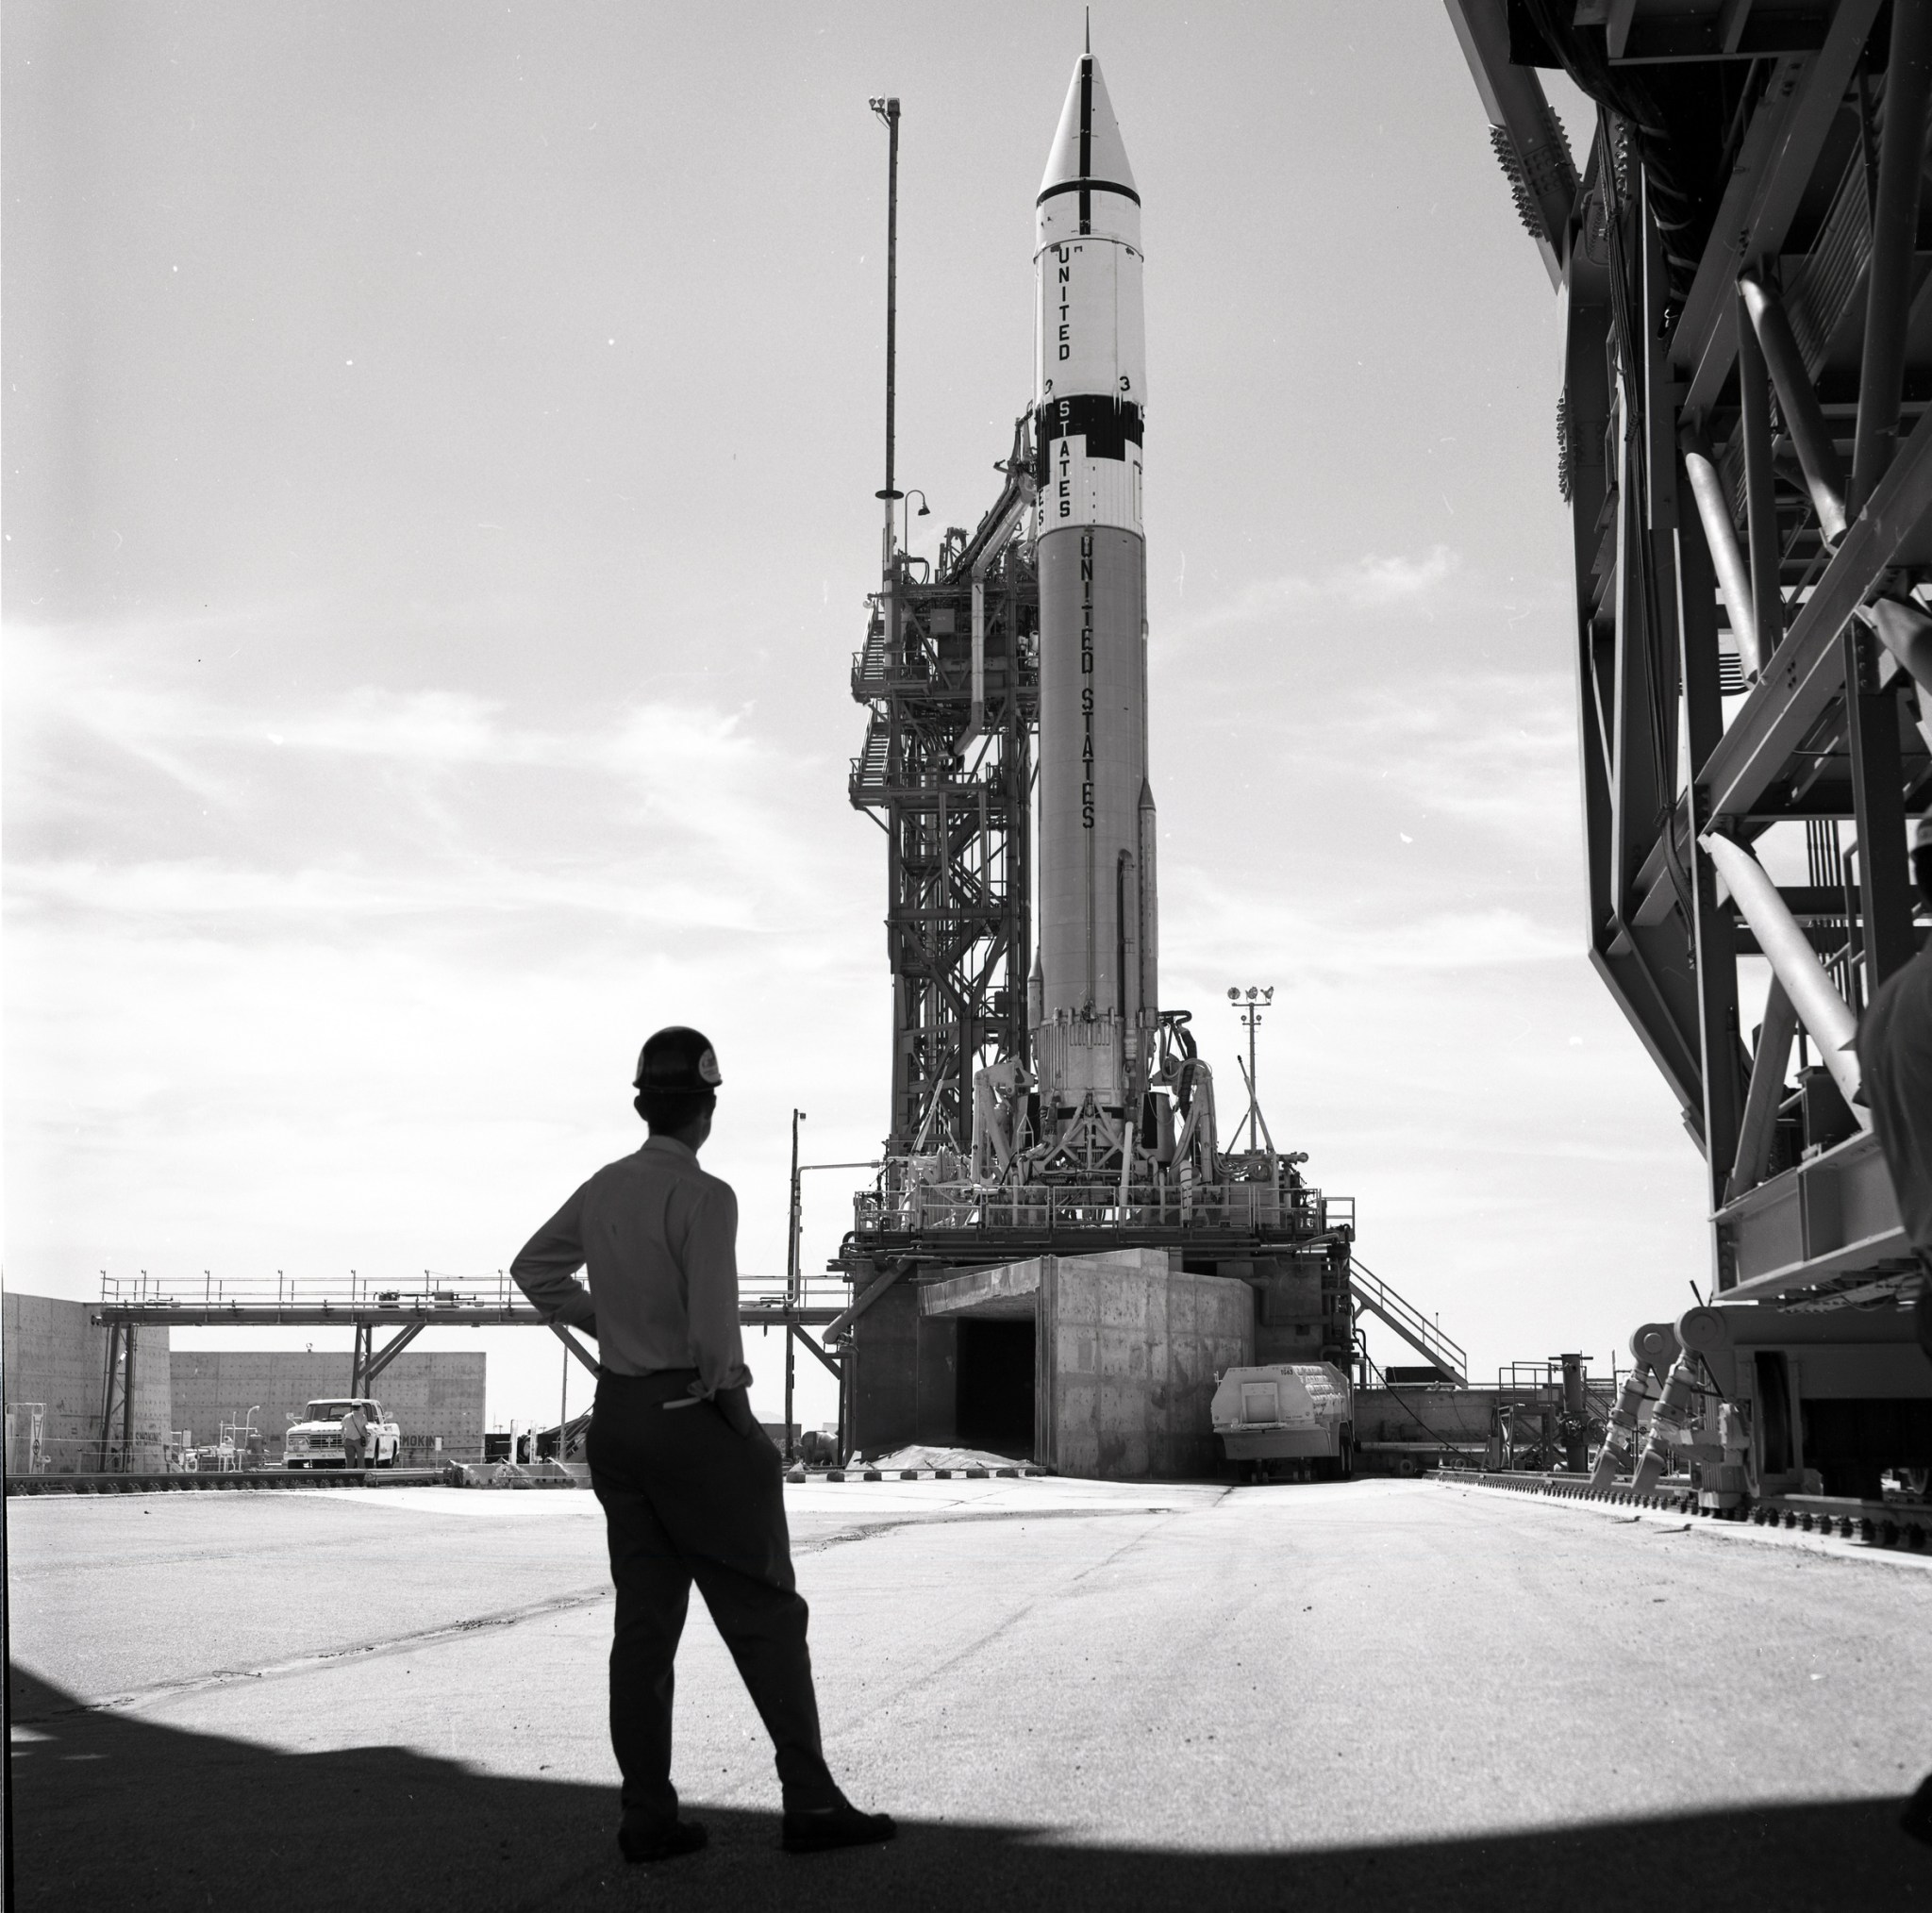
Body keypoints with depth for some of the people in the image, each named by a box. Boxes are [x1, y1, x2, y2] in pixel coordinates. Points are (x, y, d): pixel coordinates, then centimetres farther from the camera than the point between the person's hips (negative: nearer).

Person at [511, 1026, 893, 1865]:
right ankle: (811, 1802, 6)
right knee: (765, 1613, 2)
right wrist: (724, 1390, -5)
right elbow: (713, 1329, -23)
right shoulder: (705, 1198, -17)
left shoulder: (604, 1189, 6)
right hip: (697, 1417, -7)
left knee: (645, 1618, 10)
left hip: (617, 1412, 7)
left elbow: (535, 1269, 22)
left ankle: (649, 1817, 12)